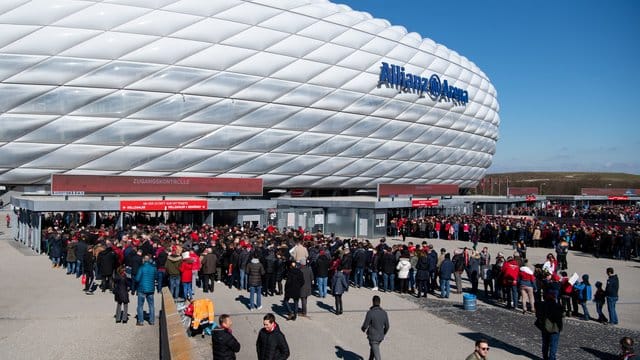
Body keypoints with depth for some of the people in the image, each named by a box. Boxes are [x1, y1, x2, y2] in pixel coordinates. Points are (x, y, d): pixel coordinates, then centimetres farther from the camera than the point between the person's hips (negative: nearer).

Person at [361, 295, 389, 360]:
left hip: (373, 337, -6)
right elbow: (387, 326, 1)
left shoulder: (370, 313, -23)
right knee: (372, 349, 30)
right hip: (380, 337, 6)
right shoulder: (384, 313, -7)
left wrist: (363, 329, 8)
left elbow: (365, 325, -16)